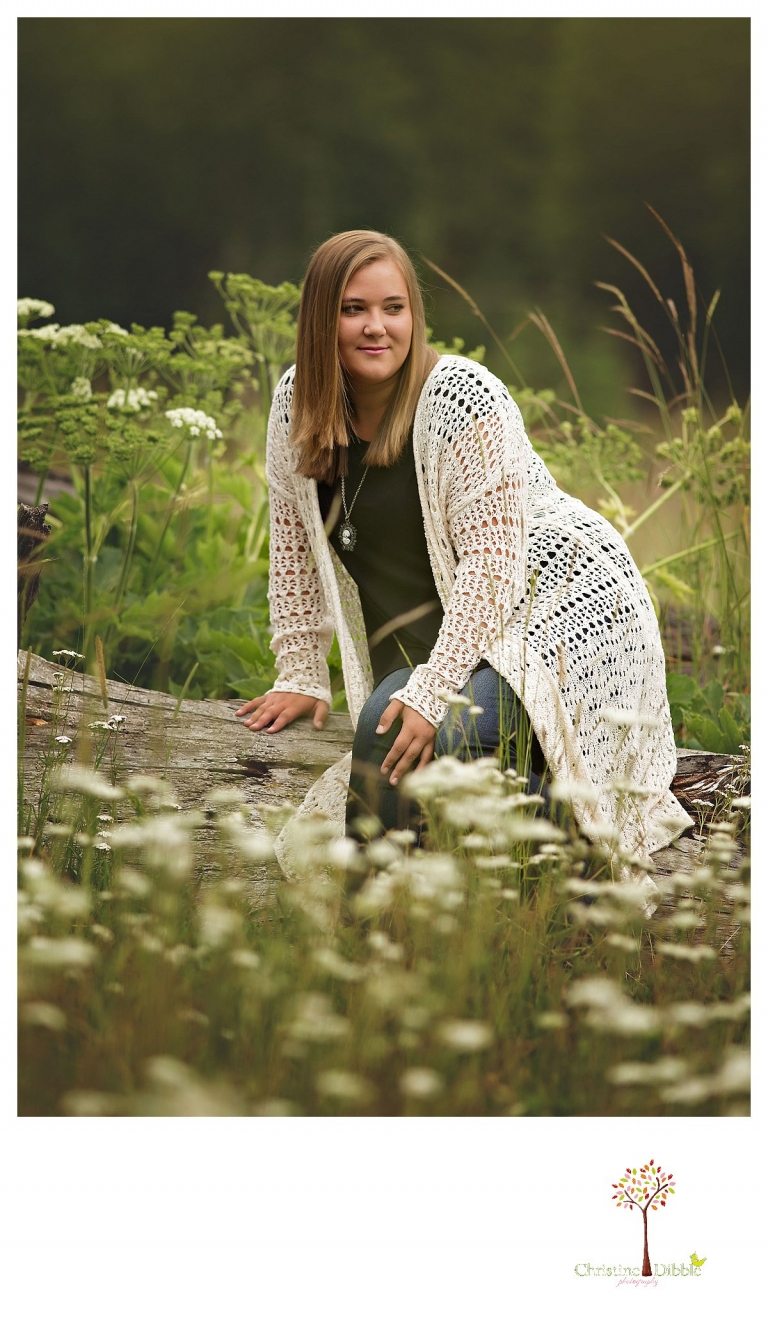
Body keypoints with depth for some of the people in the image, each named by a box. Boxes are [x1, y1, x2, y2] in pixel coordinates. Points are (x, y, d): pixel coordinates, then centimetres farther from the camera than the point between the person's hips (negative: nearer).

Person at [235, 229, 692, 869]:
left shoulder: (463, 398, -19)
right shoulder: (297, 402, -1)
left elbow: (492, 560, -23)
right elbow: (296, 540, 9)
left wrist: (431, 691, -29)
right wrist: (302, 675, 6)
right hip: (444, 635, 6)